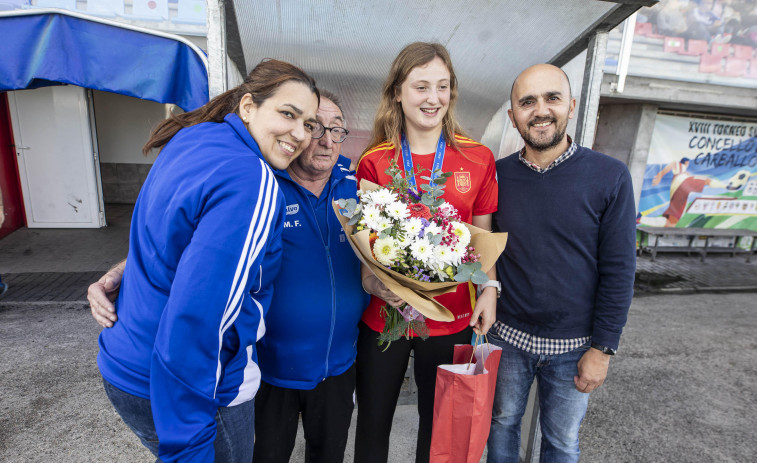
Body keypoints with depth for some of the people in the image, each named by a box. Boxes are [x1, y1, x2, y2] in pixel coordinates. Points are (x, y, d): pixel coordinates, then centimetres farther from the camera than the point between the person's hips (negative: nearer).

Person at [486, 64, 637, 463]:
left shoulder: (610, 177, -11)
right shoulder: (497, 175, -5)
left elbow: (618, 271, -8)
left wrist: (603, 348, -8)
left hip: (573, 344, -1)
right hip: (506, 335, 2)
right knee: (502, 423, 22)